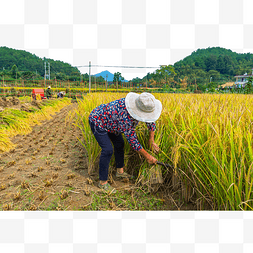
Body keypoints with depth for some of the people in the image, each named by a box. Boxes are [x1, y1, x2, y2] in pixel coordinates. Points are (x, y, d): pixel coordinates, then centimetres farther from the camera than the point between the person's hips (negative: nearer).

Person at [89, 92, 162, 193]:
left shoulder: (141, 104, -18)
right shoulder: (126, 118, -40)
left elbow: (151, 120, 1)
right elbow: (132, 140, -30)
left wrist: (152, 140, 0)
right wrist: (147, 156, -20)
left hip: (109, 120, 9)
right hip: (97, 121, -9)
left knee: (119, 144, 14)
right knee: (108, 150, -16)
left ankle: (120, 171, 32)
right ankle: (102, 182, 0)